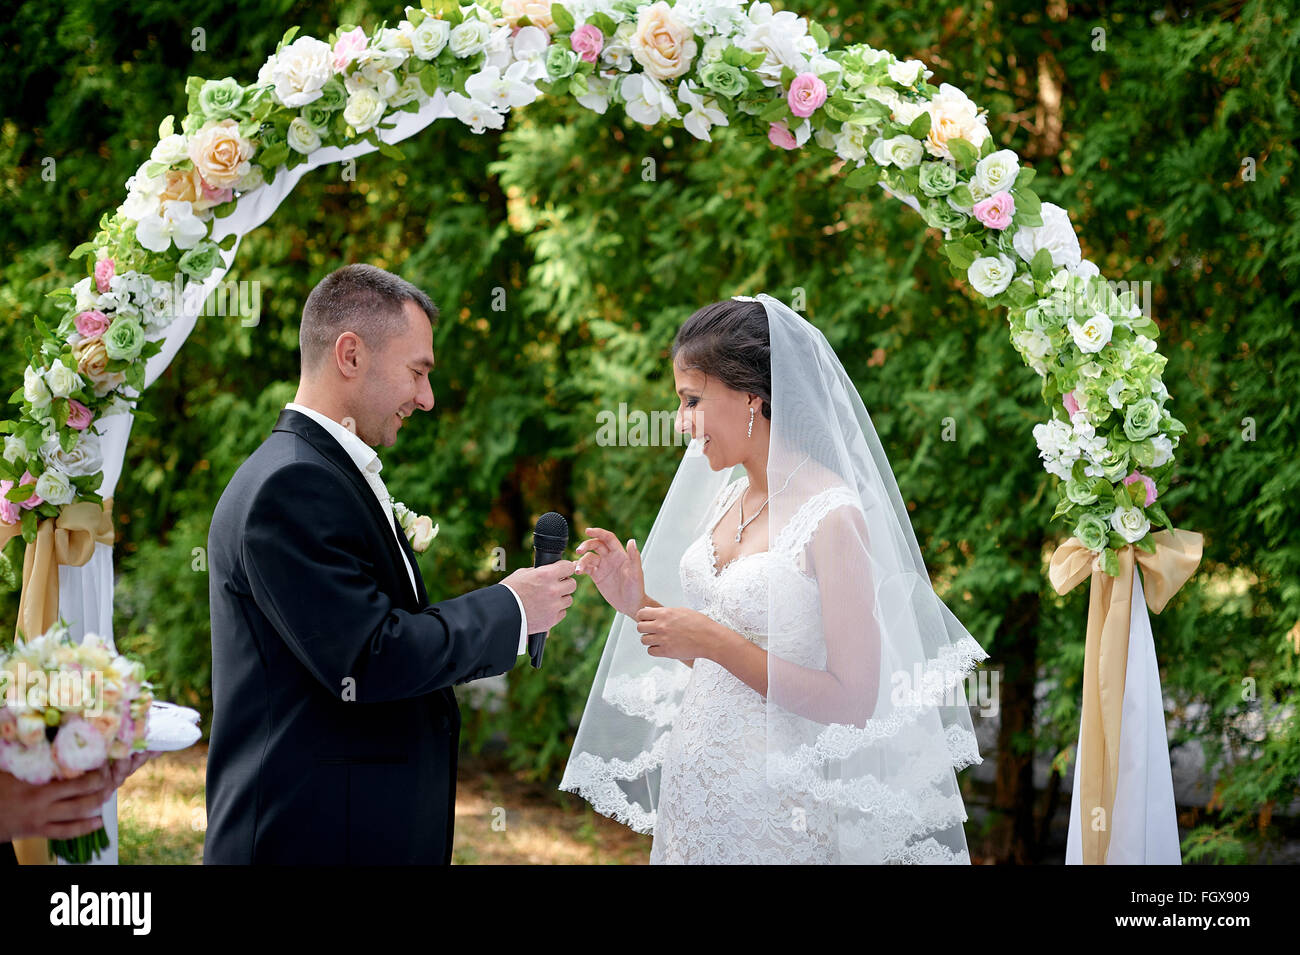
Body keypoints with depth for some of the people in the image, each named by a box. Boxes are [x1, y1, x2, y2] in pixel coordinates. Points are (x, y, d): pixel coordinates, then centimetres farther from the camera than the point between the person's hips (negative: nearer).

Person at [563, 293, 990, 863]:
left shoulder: (832, 516, -16)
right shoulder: (726, 498, 6)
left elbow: (854, 700, -18)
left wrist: (715, 641, -20)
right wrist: (639, 604, -1)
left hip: (772, 802, -7)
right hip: (694, 787, 7)